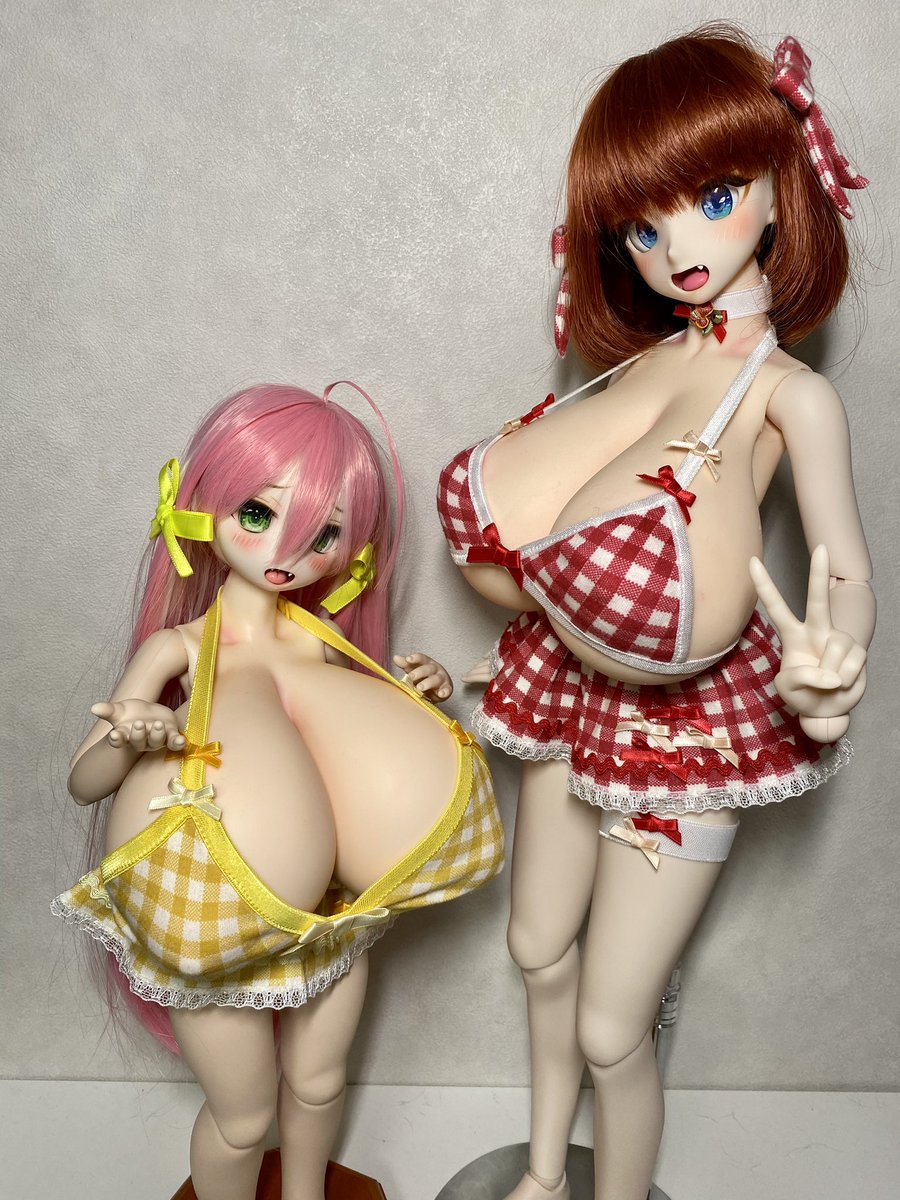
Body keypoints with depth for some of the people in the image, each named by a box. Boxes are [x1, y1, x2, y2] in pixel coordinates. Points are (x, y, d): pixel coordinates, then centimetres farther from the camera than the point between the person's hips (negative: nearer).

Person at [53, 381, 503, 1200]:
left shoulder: (323, 640, -5)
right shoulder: (178, 647, -15)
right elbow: (83, 783, -13)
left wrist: (412, 698, -9)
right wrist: (127, 740, -34)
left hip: (327, 912, 4)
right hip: (214, 921, -3)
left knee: (319, 1082, 23)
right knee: (244, 1114, 15)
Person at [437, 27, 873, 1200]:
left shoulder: (791, 392, -18)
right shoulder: (641, 362, -4)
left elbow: (847, 570, -20)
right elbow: (531, 509, 2)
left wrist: (836, 656, -38)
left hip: (689, 716, -6)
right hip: (575, 688, 6)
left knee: (610, 1029, 6)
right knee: (541, 951, 23)